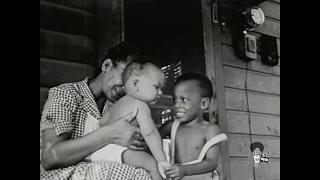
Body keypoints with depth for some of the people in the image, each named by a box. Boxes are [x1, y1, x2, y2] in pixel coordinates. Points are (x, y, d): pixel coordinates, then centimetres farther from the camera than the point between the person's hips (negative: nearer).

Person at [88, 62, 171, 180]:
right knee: (152, 164, -22)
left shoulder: (120, 102, 22)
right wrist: (162, 160, -23)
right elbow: (150, 133, -20)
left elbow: (100, 123, 31)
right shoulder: (140, 106, -7)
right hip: (116, 150, -10)